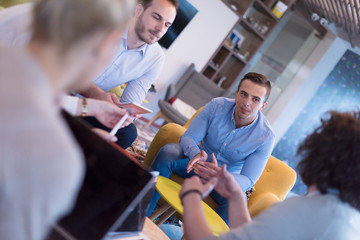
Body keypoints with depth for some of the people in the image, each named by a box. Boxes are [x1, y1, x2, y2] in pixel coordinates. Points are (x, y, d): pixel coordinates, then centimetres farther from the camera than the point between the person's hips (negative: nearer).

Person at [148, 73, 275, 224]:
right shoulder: (217, 105, -14)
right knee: (168, 152, -28)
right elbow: (188, 137, -13)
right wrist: (195, 154, -39)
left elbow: (248, 180, -21)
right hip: (199, 162, 2)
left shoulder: (266, 137, -19)